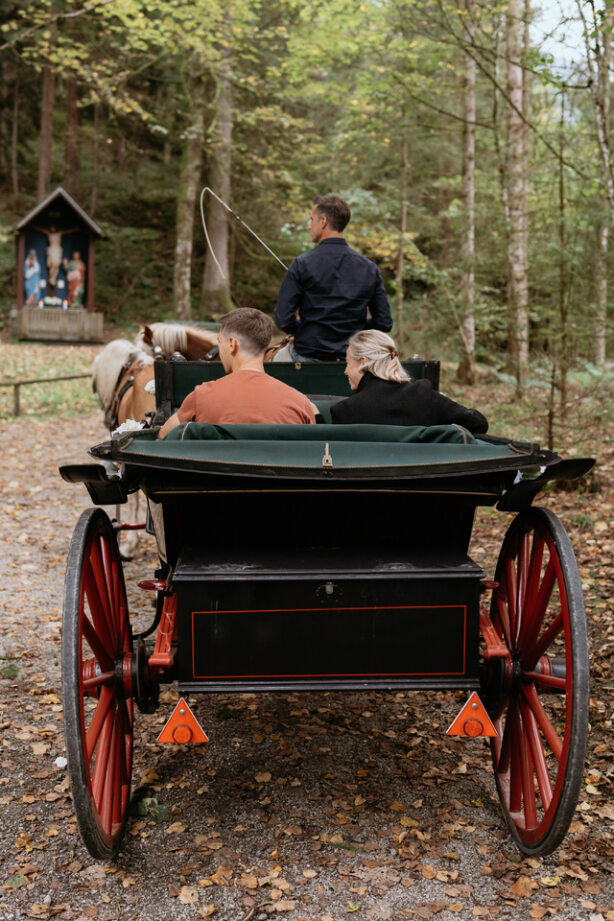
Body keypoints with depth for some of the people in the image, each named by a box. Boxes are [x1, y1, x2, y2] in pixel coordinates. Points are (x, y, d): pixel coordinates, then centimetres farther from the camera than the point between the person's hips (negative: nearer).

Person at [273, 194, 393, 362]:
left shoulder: (303, 263, -11)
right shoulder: (369, 268, -1)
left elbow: (283, 320, -14)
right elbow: (384, 324, 1)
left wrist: (304, 328, 7)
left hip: (308, 356, -3)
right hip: (352, 359, 3)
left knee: (277, 359, 25)